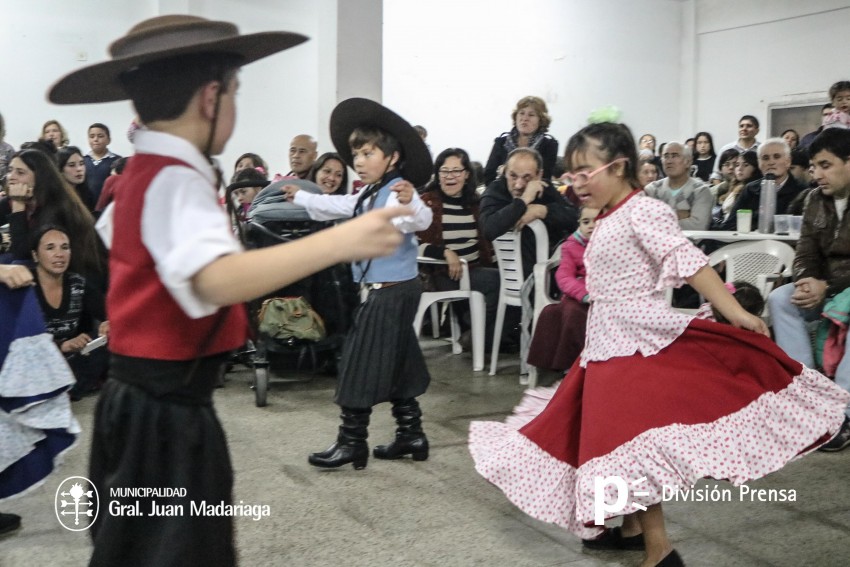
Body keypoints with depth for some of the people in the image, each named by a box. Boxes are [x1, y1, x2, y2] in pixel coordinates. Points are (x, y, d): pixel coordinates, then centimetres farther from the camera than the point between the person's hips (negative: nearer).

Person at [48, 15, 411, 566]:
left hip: (148, 402, 10)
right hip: (166, 412, -10)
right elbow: (219, 280, -41)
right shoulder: (176, 180, -23)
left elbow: (112, 230, 32)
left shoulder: (143, 174, 10)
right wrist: (340, 241, -46)